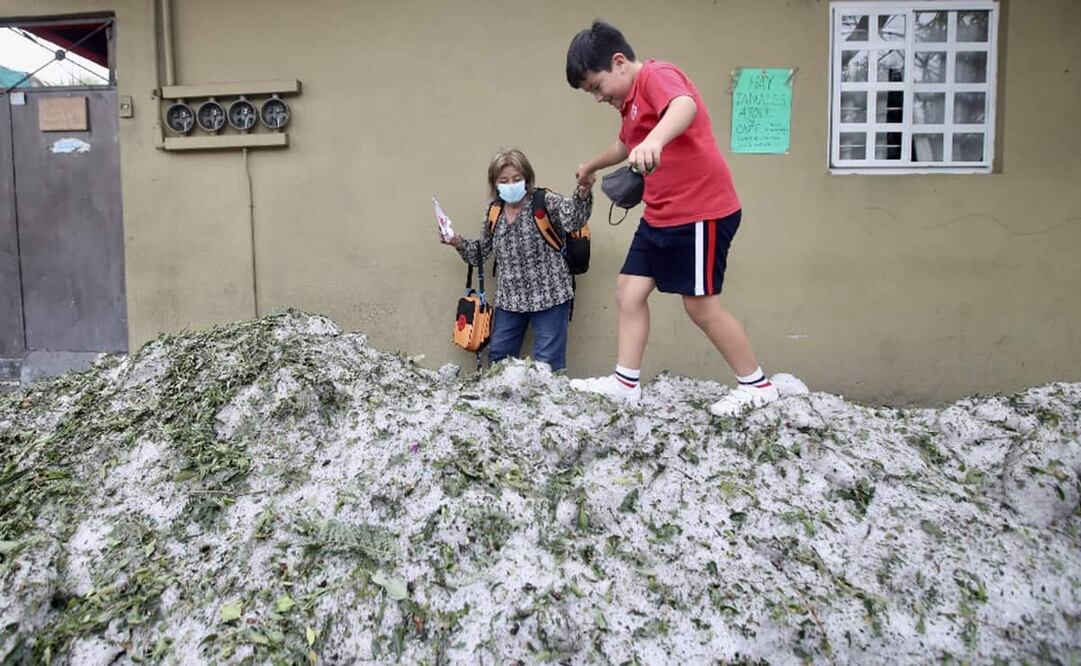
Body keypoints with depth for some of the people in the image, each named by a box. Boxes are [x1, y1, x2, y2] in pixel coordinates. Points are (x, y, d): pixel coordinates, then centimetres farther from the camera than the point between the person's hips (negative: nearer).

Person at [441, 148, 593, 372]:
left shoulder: (545, 202, -8)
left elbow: (572, 218, -28)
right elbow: (482, 252, 18)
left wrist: (583, 193, -47)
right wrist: (459, 244, 0)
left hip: (549, 295, -5)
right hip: (509, 298, 6)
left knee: (548, 364, -1)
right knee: (497, 358, 17)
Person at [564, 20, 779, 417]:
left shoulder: (657, 75, -14)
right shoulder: (632, 99, 17)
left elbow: (685, 105, -38)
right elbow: (626, 144, 39)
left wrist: (654, 141, -59)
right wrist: (591, 167, 55)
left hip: (701, 212, -10)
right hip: (660, 216, 10)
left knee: (700, 304, -3)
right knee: (629, 291, 7)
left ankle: (757, 385, 13)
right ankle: (625, 383, 15)